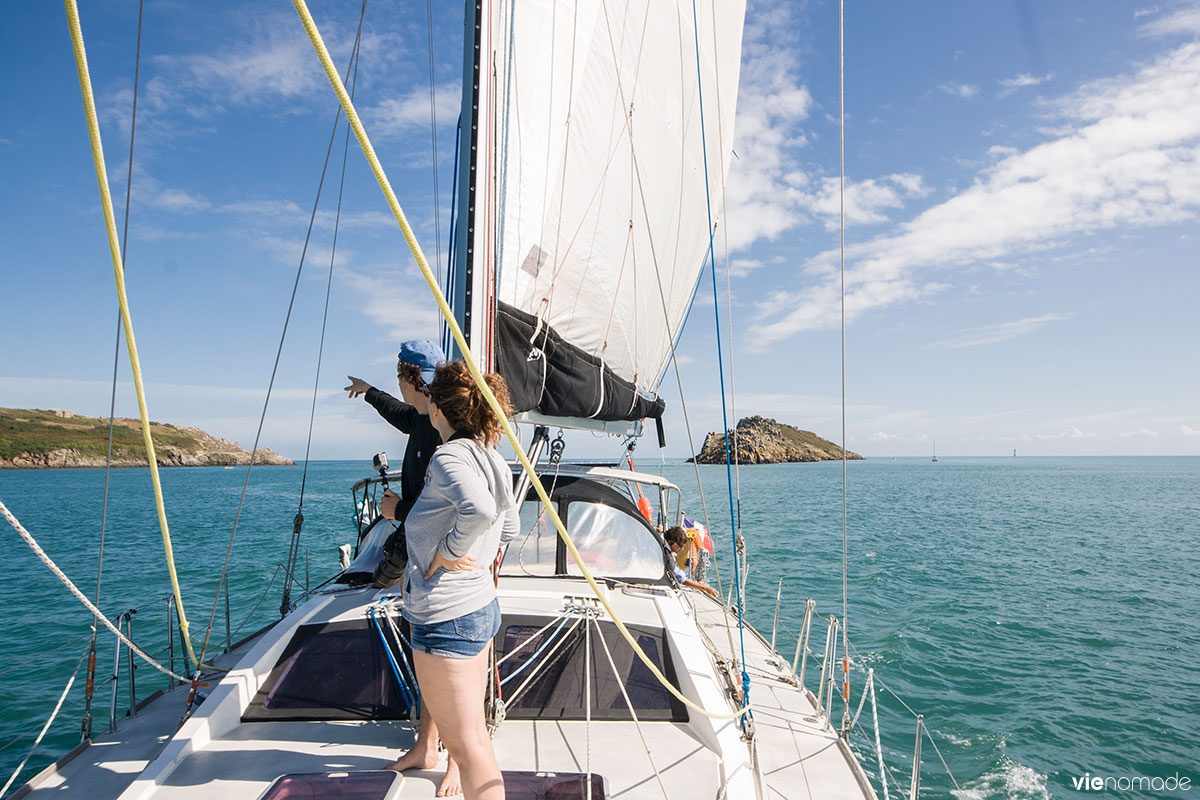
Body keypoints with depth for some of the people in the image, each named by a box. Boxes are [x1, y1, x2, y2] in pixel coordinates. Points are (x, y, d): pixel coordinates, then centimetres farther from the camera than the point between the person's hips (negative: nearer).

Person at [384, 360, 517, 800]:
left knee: (467, 745, -2)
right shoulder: (491, 458, 6)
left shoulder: (448, 457, -21)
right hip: (481, 606, 10)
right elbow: (509, 522, 18)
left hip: (448, 618, -10)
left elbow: (479, 510, -41)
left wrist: (447, 551, -24)